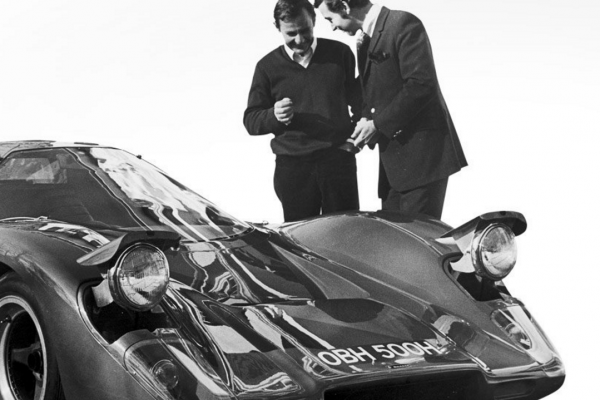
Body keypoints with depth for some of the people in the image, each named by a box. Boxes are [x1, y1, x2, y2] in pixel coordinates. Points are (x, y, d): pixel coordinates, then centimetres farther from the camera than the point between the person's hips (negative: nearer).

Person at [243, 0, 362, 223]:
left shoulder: (339, 53, 6)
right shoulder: (268, 66, 4)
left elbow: (357, 98, 20)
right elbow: (251, 120, 4)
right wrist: (274, 115, -16)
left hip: (338, 159, 0)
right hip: (292, 166, 0)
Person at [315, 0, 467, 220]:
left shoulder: (403, 24, -10)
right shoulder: (366, 39, 17)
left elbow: (421, 85, -19)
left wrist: (378, 124, -15)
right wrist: (365, 124, 2)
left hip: (422, 151, -9)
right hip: (392, 160, 9)